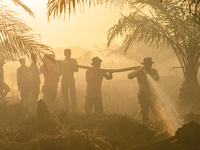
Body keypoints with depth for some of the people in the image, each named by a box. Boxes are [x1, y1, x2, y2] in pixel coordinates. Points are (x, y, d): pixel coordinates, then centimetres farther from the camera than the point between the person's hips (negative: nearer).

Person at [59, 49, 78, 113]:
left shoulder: (73, 61, 5)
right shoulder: (62, 62, 10)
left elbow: (76, 70, -7)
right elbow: (60, 73, 13)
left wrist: (71, 66, -19)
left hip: (71, 80, -2)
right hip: (64, 81, 2)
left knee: (73, 96, -8)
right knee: (65, 97, 2)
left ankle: (74, 111, -5)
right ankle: (67, 111, 9)